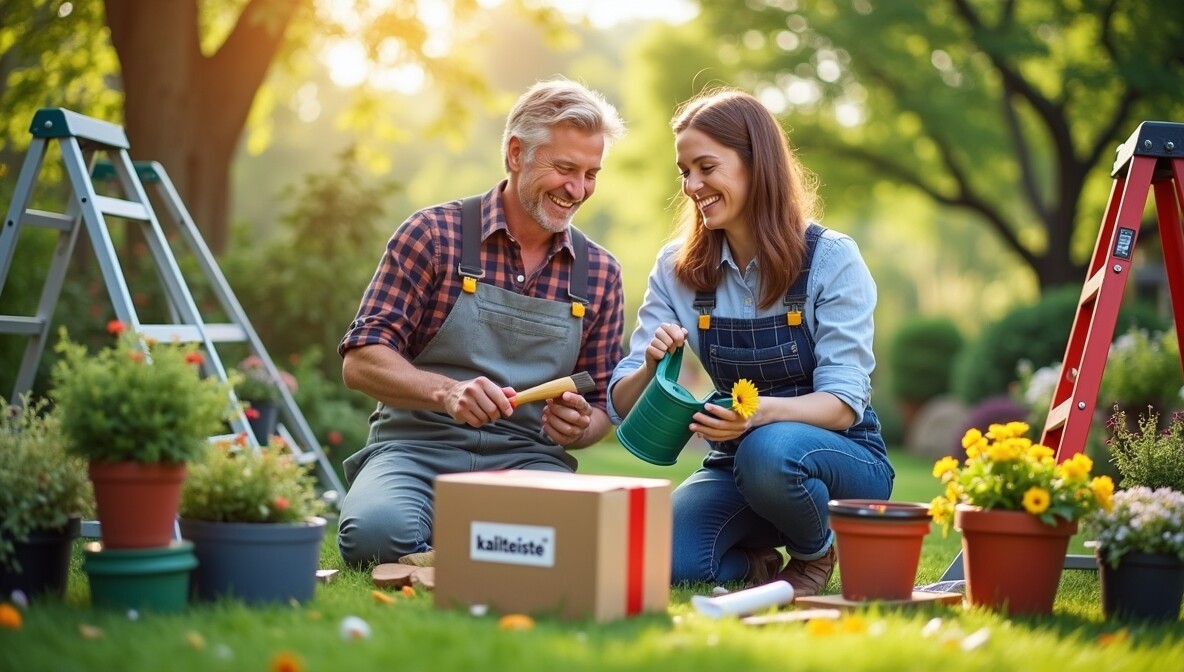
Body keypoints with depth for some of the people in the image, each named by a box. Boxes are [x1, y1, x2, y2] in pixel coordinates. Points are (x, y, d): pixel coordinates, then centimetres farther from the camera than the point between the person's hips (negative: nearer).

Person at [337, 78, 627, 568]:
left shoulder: (599, 272, 10)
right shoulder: (434, 235, -1)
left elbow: (601, 406, 15)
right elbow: (361, 362, -5)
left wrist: (579, 426, -10)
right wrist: (447, 391, -24)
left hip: (527, 459, 3)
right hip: (417, 447, -2)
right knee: (375, 531, -36)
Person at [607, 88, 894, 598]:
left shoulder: (831, 259, -11)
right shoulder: (677, 269, -1)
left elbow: (844, 403, -15)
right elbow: (622, 404, -3)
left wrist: (761, 412, -36)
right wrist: (652, 368, -27)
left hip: (843, 458, -3)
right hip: (737, 463, 3)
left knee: (769, 450, -38)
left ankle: (816, 553, -4)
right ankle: (755, 562, 7)